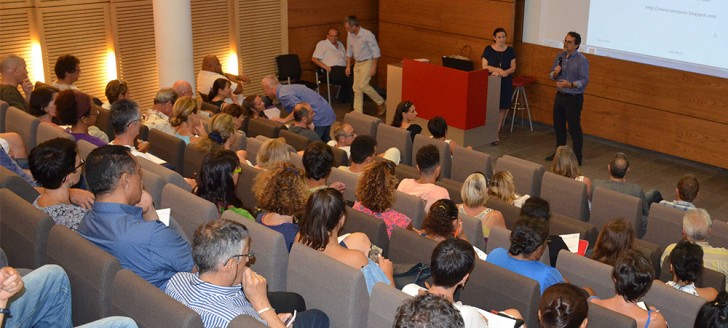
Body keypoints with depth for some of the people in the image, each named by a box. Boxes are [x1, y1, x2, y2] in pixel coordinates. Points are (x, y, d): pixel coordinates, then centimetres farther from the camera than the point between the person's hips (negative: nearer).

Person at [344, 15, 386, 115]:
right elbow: (349, 51, 12)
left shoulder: (367, 34, -20)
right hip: (357, 63, 7)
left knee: (363, 85, -17)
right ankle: (358, 112, 12)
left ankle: (381, 103, 1)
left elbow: (376, 52, -15)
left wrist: (374, 67, -17)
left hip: (367, 63, -7)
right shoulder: (350, 35, -1)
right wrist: (348, 66, 11)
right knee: (356, 87, 4)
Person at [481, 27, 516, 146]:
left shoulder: (510, 51, 5)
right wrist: (497, 69, -17)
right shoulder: (488, 50, 0)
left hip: (505, 83, 2)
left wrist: (503, 72, -15)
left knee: (502, 108, 2)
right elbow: (484, 67, -4)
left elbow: (513, 68, 3)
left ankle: (496, 133, 11)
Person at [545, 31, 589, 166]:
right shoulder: (560, 57, 6)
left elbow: (584, 81, -16)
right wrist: (555, 74, -10)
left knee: (574, 128, -2)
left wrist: (570, 85, -31)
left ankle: (577, 158, 6)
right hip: (560, 95, 7)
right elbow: (551, 75, 13)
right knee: (558, 125, 16)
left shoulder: (581, 60, -14)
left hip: (574, 98, -7)